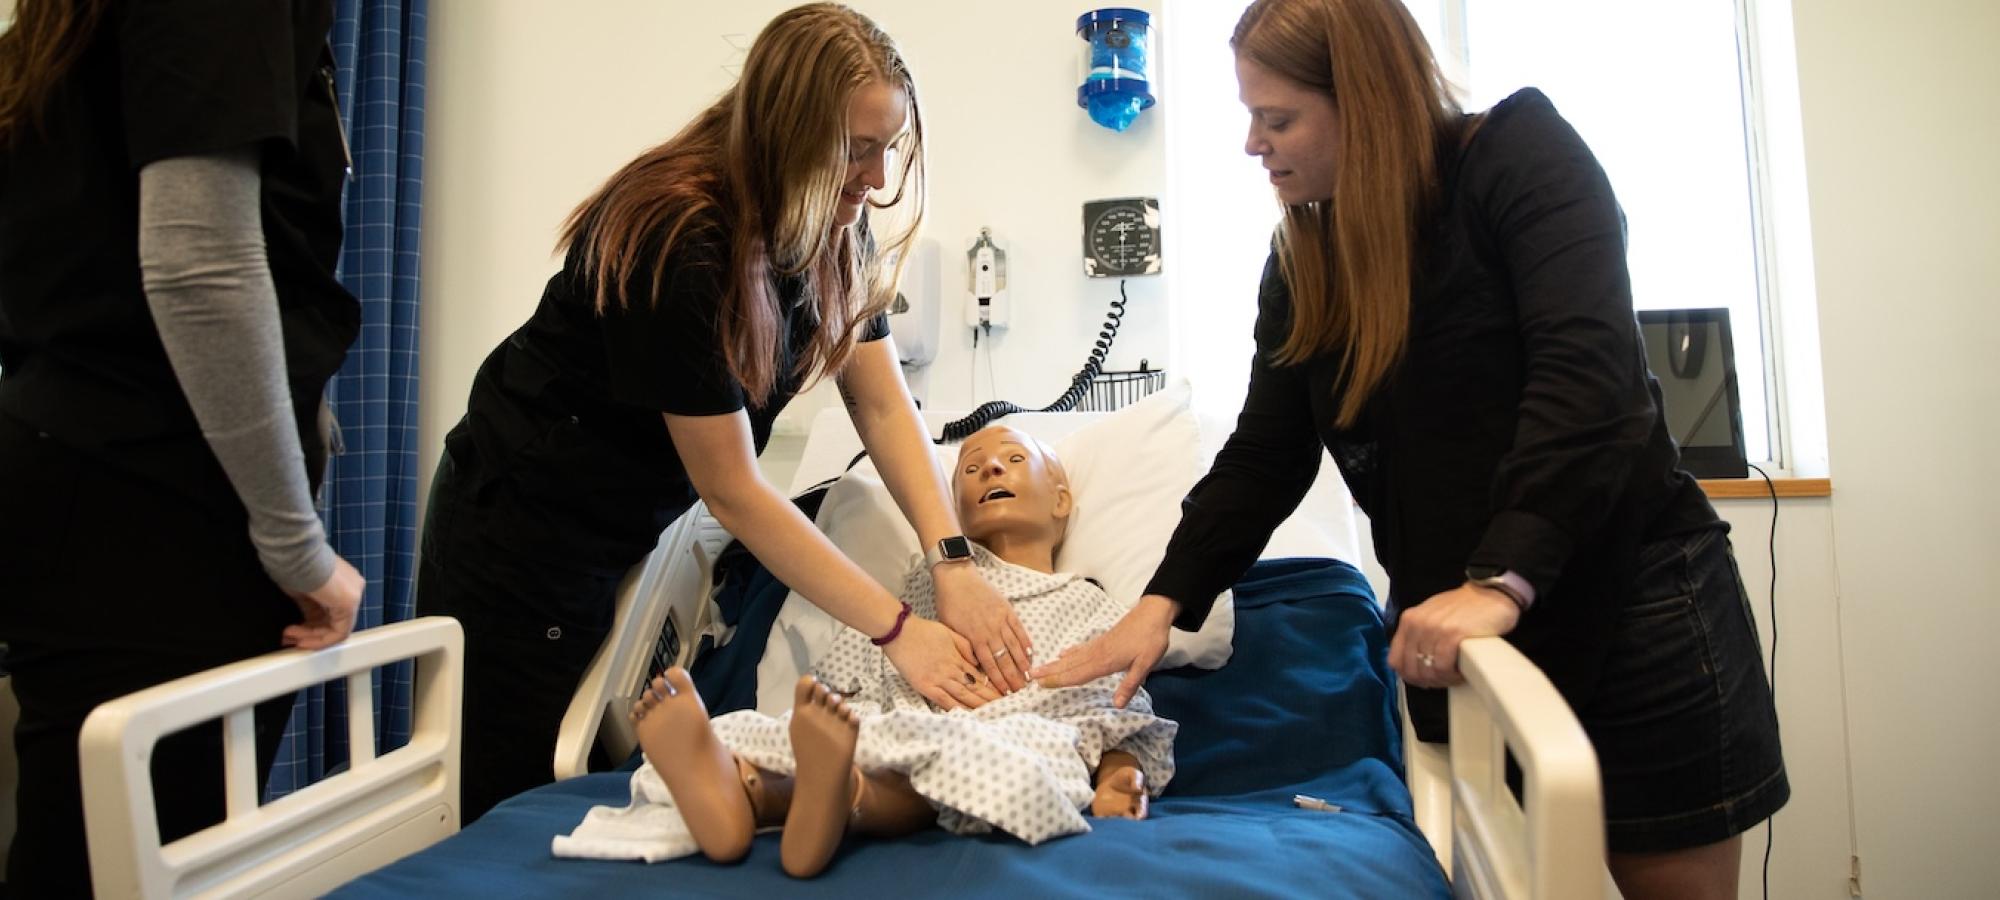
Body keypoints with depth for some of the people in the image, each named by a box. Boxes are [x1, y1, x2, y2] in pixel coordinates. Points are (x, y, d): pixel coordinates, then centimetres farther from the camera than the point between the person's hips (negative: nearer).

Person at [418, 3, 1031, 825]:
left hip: (643, 523, 7)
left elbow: (881, 401, -9)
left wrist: (953, 565, -22)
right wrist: (898, 629, -26)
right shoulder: (675, 241, -29)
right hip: (526, 532, -7)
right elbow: (732, 490, -27)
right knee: (509, 807, 5)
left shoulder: (835, 231, -6)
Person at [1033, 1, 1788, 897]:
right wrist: (1164, 602, -6)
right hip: (1456, 635, 5)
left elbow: (1590, 372, -23)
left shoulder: (1519, 154, -10)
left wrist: (1503, 581, -32)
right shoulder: (1304, 261, 6)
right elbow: (1264, 455, 5)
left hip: (1633, 603, -4)